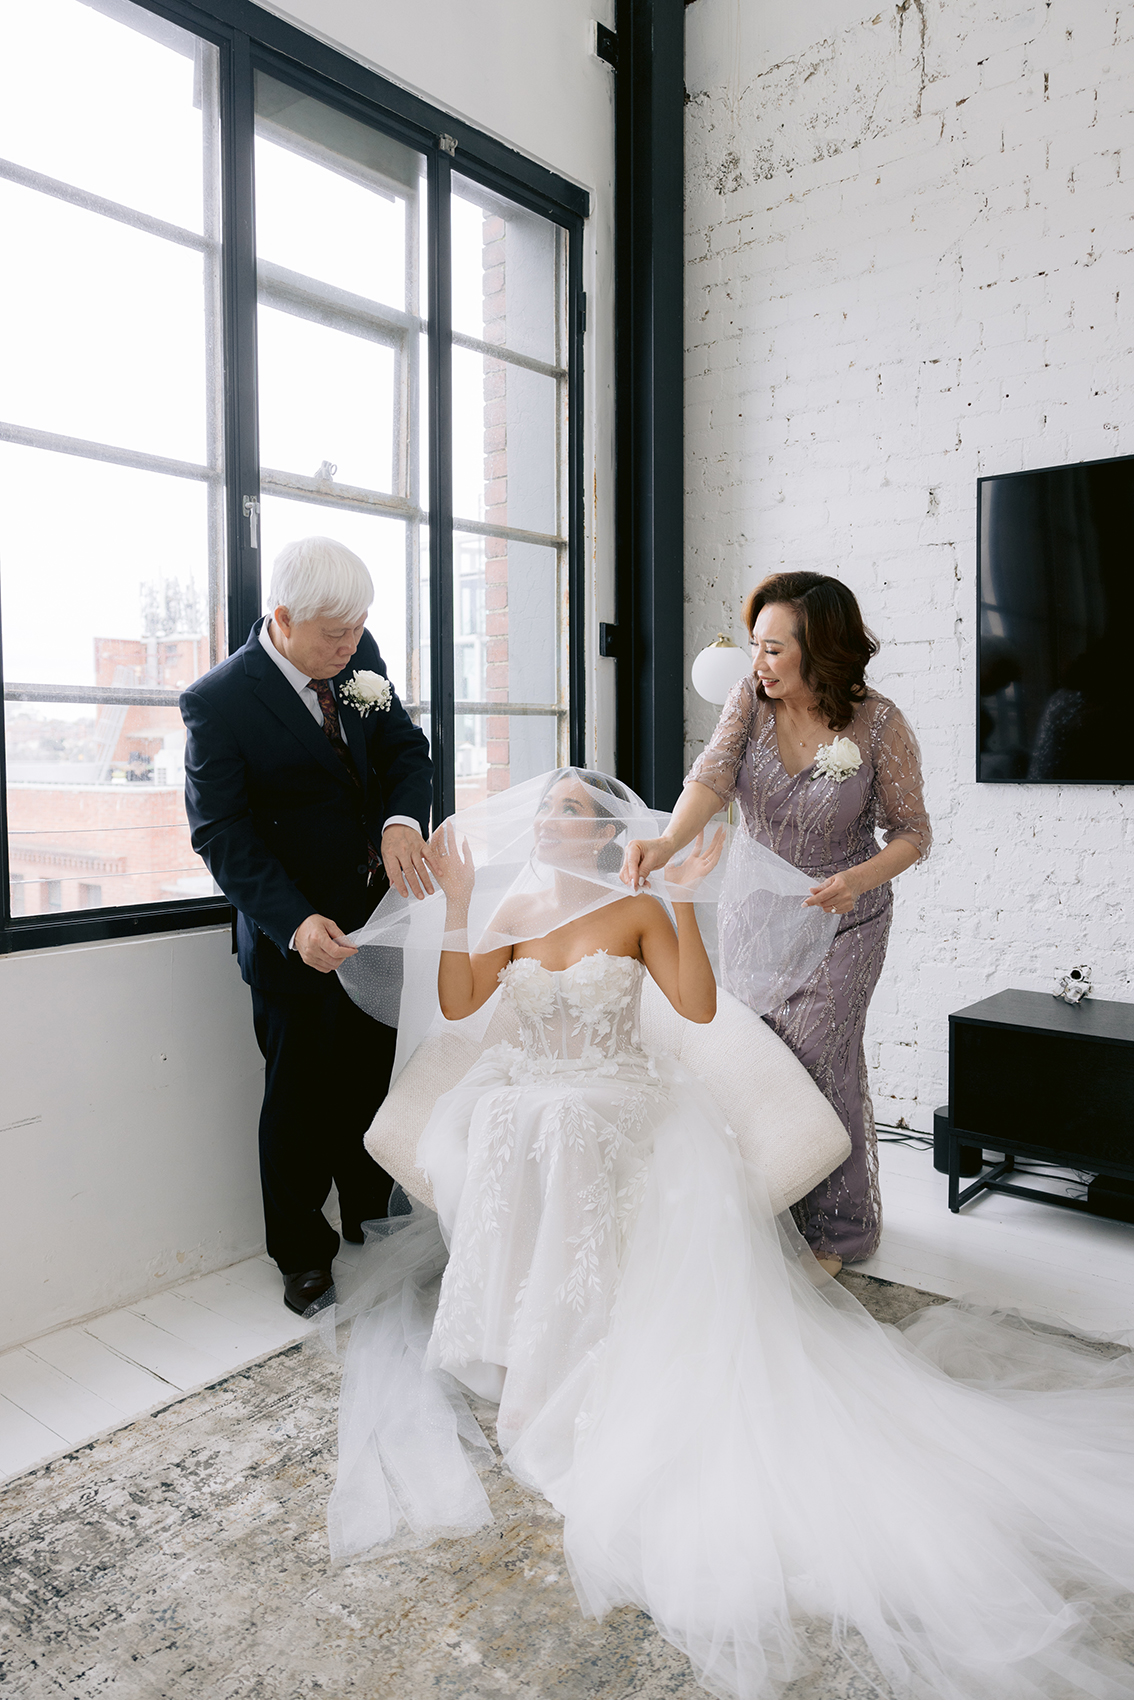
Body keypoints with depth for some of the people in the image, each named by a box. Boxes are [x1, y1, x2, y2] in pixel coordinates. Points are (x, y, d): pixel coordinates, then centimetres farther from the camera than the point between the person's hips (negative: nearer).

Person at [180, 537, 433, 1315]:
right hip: (295, 935, -5)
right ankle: (303, 1250, 29)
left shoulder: (360, 656, -1)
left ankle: (370, 1211, 40)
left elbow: (406, 748, 1)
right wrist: (296, 923, -32)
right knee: (302, 1097, 9)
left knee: (371, 1077, 19)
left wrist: (401, 820, -21)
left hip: (377, 915, 6)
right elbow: (223, 833, -20)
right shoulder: (217, 702, -18)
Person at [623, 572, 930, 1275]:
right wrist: (668, 842, -45)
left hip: (839, 922, -3)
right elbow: (713, 777, -25)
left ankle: (836, 1230, 19)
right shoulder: (749, 698, -10)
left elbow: (913, 832, -8)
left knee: (815, 1063, -5)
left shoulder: (880, 724, -16)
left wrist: (860, 879, -28)